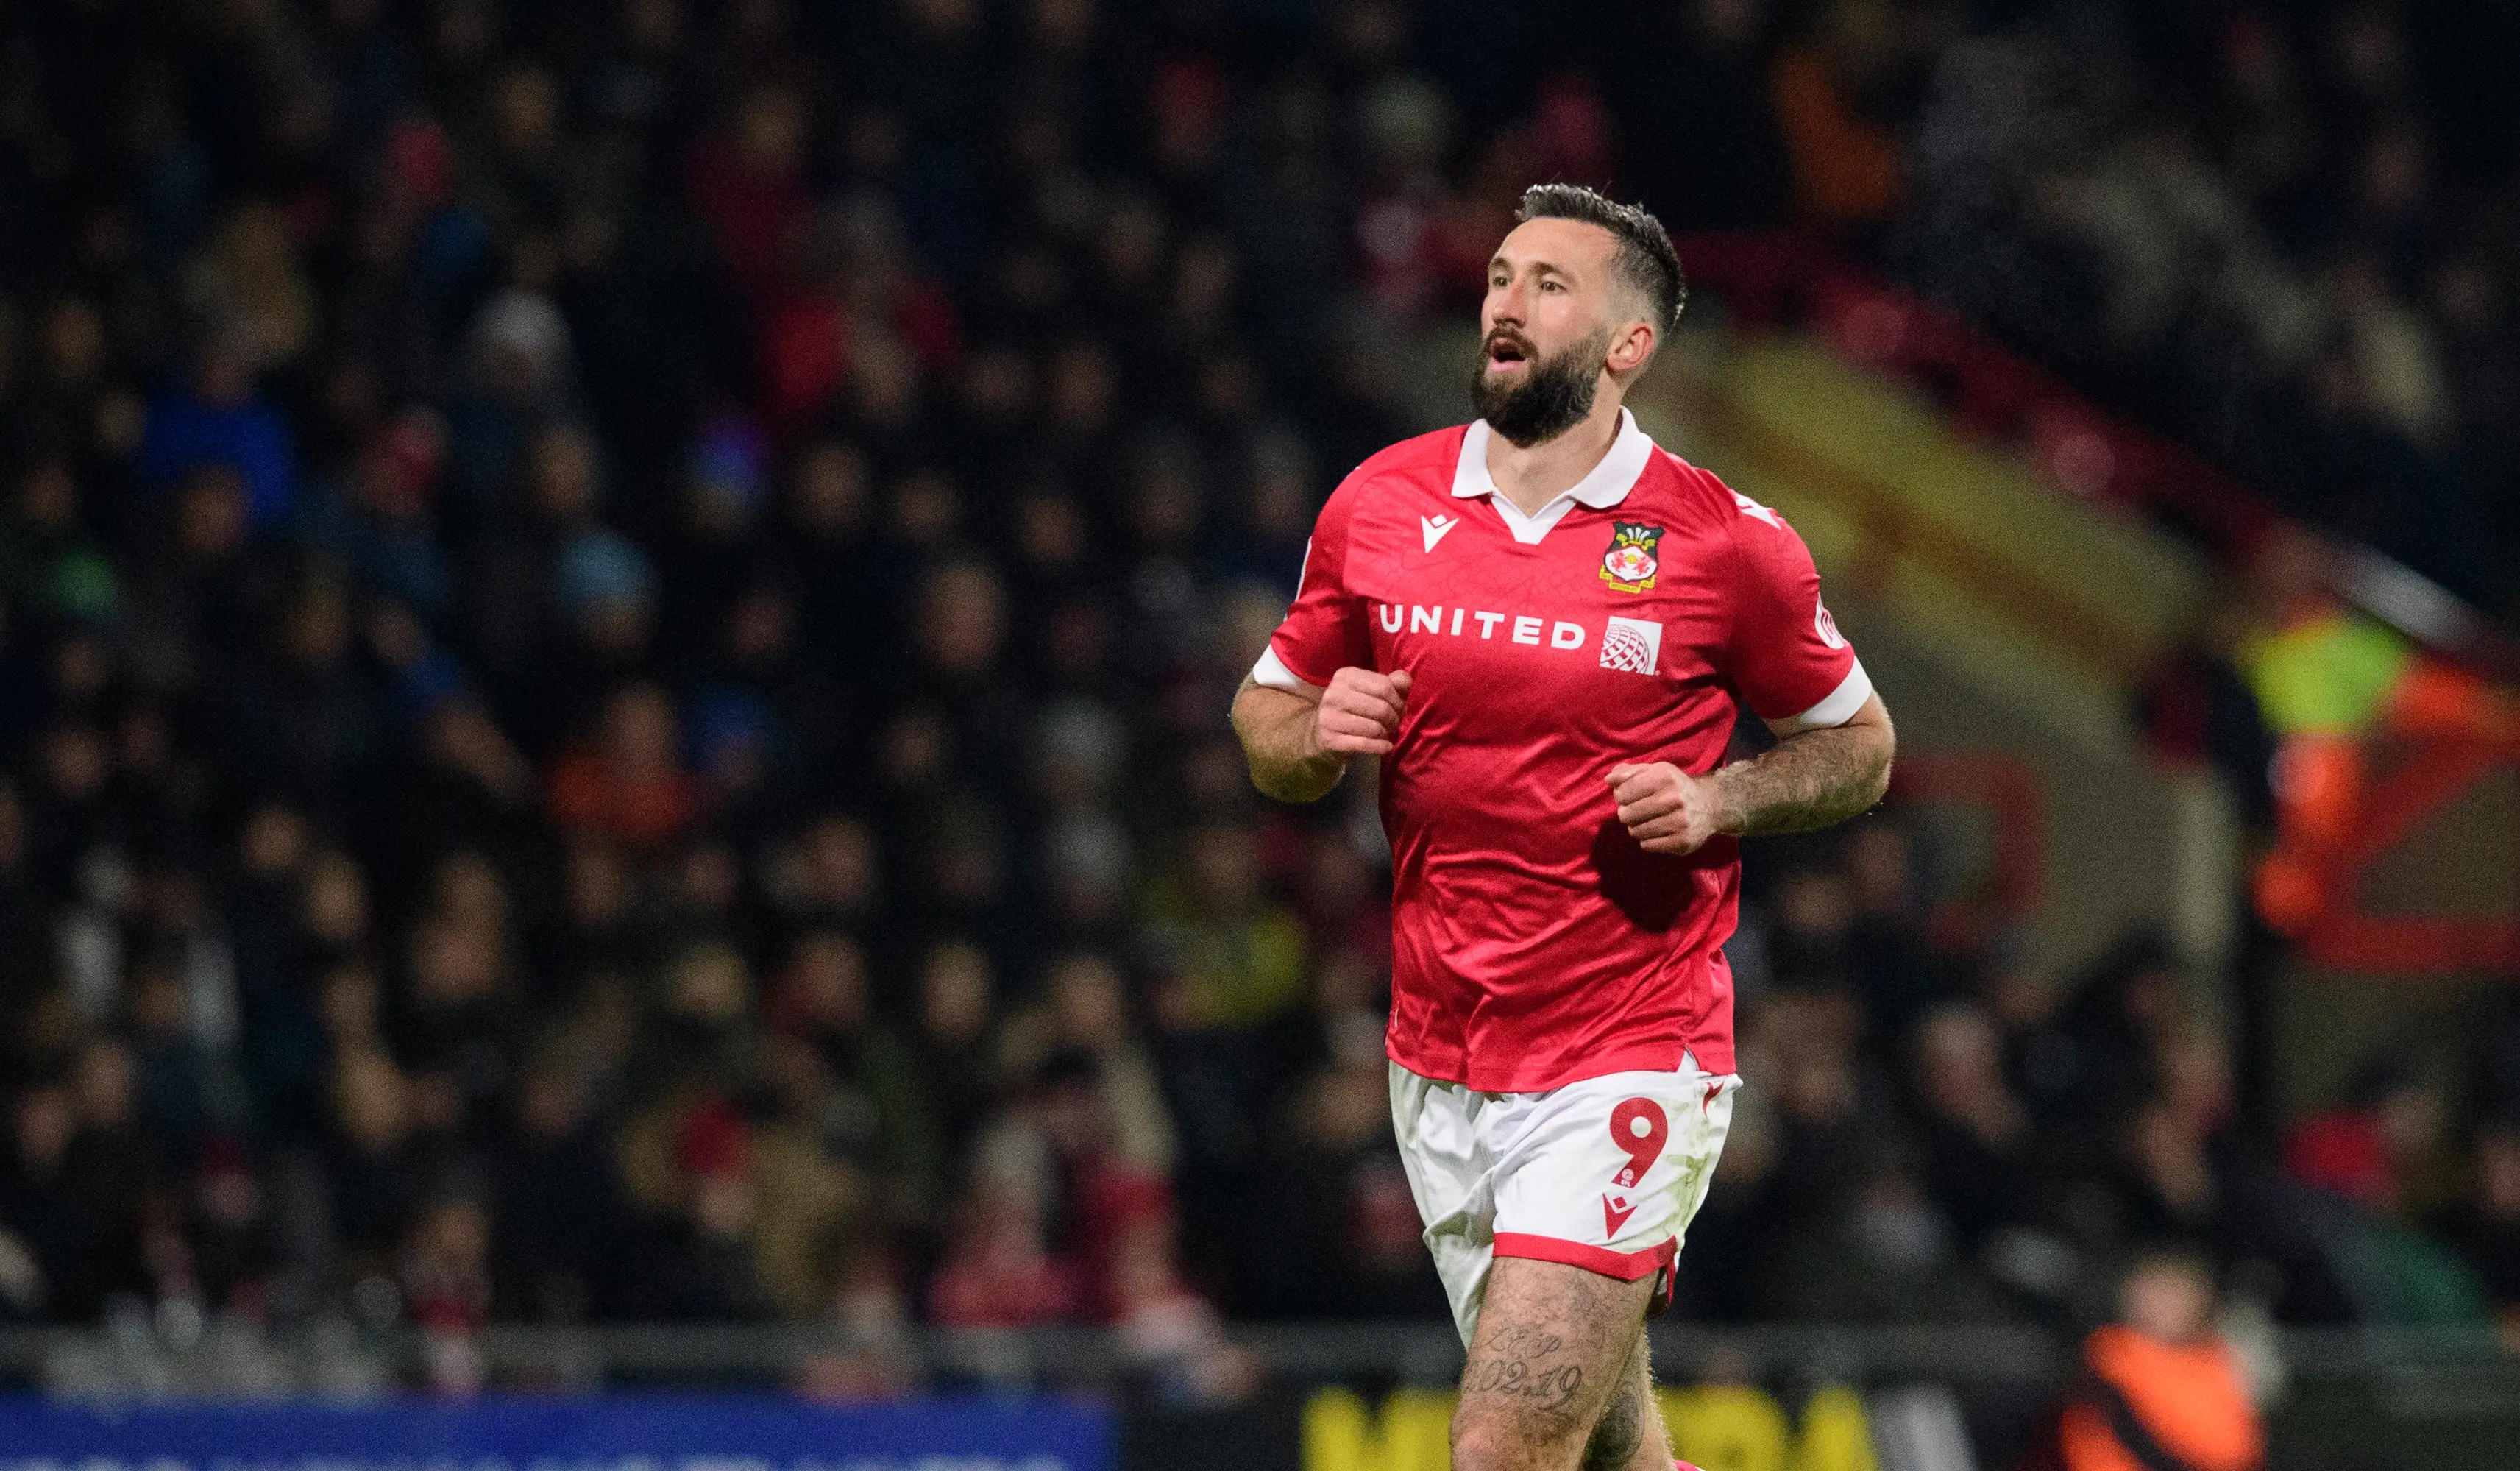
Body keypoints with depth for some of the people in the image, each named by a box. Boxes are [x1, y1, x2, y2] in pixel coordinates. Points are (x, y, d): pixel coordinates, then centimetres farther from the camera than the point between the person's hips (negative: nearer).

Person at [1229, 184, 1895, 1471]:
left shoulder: (1725, 545, -6)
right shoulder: (1378, 506, 3)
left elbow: (1856, 745, 7)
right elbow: (1265, 717, 15)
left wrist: (1717, 801, -12)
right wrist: (1316, 736, -8)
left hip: (1626, 1070, -5)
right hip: (1438, 1065, 5)